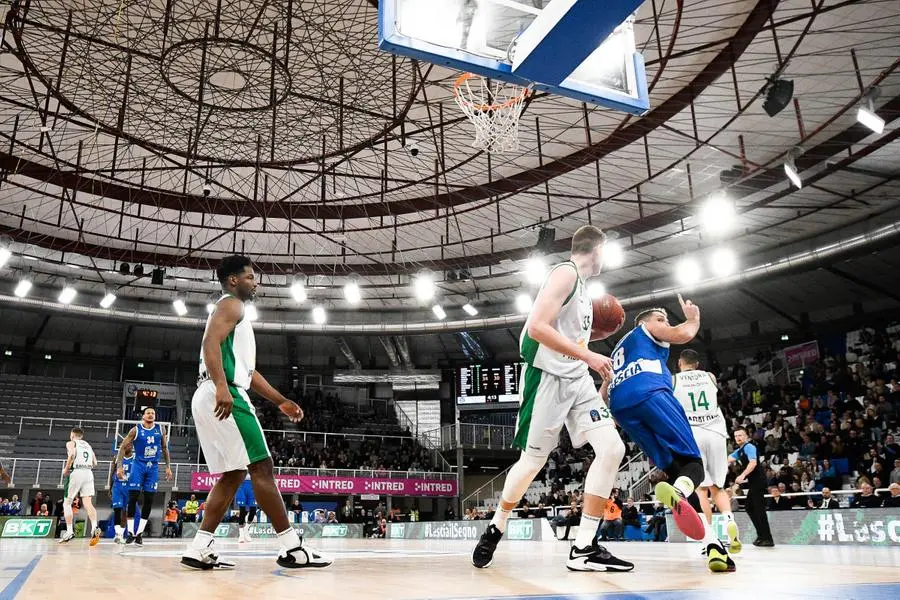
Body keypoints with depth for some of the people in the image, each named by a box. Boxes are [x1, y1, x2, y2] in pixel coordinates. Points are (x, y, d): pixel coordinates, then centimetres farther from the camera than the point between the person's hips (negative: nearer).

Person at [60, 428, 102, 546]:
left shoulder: (71, 443, 8)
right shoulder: (88, 445, 25)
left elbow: (72, 454, -14)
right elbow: (94, 463, 18)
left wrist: (66, 469, -3)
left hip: (76, 473, -4)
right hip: (88, 473, 4)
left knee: (67, 503, 10)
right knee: (87, 503, -5)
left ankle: (69, 531, 4)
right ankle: (95, 527, -28)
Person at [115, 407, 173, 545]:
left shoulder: (160, 429, 2)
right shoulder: (136, 430, -6)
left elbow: (165, 448, 11)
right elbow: (123, 447, -2)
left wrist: (168, 467, 6)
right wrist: (120, 466, -11)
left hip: (153, 467, 3)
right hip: (138, 465, -2)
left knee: (149, 500, 0)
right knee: (133, 498, -9)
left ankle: (140, 533, 7)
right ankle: (131, 533, 1)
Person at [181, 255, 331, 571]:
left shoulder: (234, 312, 30)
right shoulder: (230, 304, 0)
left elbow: (248, 370, 29)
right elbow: (211, 342, -19)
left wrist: (281, 401, 25)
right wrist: (222, 386, -32)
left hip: (209, 400, 11)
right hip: (224, 396, -10)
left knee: (233, 474, 10)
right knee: (261, 467, -10)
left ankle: (199, 550, 7)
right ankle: (292, 548, -8)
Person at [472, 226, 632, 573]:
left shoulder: (581, 287, 19)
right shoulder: (566, 272, -10)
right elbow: (537, 327, -23)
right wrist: (588, 356, -21)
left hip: (578, 380, 8)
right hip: (548, 377, -8)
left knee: (612, 449, -7)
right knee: (533, 461, 1)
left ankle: (583, 548, -4)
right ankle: (496, 527, 26)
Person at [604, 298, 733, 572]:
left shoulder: (617, 350, 43)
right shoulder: (649, 328, 25)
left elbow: (602, 394, 34)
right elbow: (684, 334, 6)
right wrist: (693, 317, 26)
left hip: (620, 406, 6)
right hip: (649, 393, -6)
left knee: (672, 468, 5)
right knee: (692, 462, -9)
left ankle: (711, 543, -14)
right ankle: (676, 492, -48)